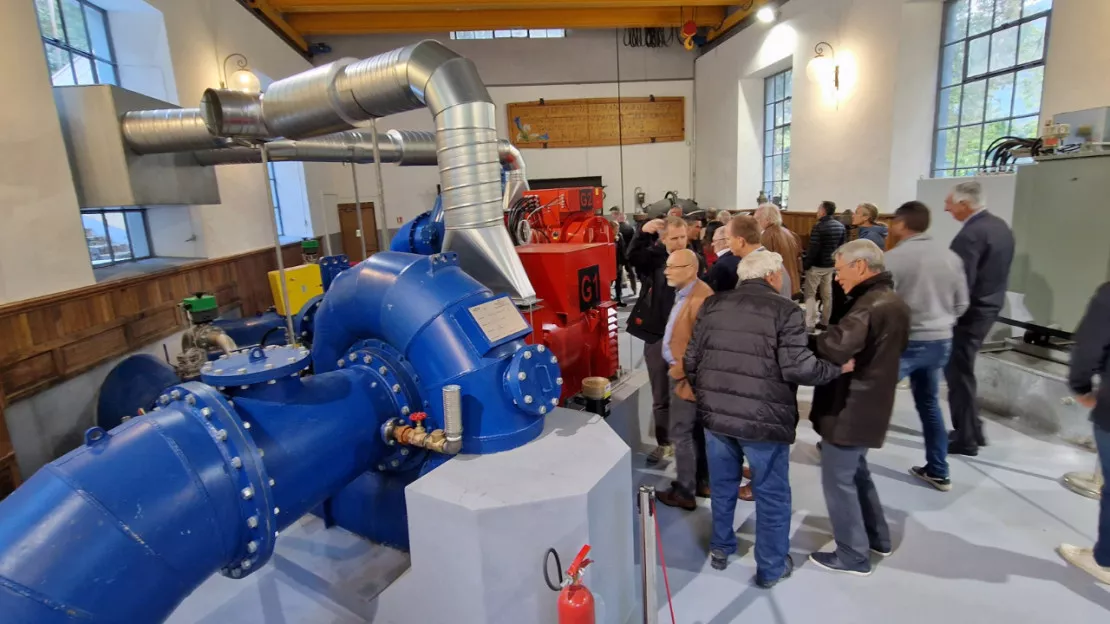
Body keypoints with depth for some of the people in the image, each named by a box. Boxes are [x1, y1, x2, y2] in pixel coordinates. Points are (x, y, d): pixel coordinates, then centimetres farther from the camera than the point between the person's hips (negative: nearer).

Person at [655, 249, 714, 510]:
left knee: (681, 434, 2)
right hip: (680, 374, 10)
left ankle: (685, 492, 16)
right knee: (696, 431, 19)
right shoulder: (683, 293, 8)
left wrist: (680, 372, -17)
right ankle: (702, 482, 33)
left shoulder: (700, 297, -24)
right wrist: (677, 370, 14)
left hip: (686, 377, -10)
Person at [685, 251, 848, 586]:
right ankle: (771, 567, 31)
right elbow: (797, 367, -16)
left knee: (722, 485, 23)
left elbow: (692, 359, 6)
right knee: (772, 494, 16)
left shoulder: (713, 304, 5)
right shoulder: (785, 310, -9)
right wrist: (838, 368, 1)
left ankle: (720, 548, 40)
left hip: (716, 412, 4)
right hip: (764, 419, -4)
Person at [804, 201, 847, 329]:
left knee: (810, 294, 1)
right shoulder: (840, 226, 5)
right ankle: (825, 322, 21)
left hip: (817, 265, -7)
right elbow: (841, 246, 12)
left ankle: (810, 324, -4)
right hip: (831, 265, 7)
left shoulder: (819, 226, -19)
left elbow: (813, 249, -21)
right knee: (827, 294, 14)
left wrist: (805, 264, -13)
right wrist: (835, 260, 19)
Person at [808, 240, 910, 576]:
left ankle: (853, 555, 18)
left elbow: (835, 347, -38)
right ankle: (877, 536, 40)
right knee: (856, 472, 25)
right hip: (868, 405, 10)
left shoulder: (872, 306, -24)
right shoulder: (892, 301, 10)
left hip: (850, 408, -10)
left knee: (838, 480, 4)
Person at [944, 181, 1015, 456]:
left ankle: (965, 439, 11)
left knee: (958, 374, 1)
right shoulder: (1001, 227, 9)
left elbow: (961, 282, -24)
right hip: (988, 307, 10)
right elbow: (994, 273, 16)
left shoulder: (971, 234, -22)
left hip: (968, 313, -10)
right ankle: (972, 430, 29)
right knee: (963, 371, 20)